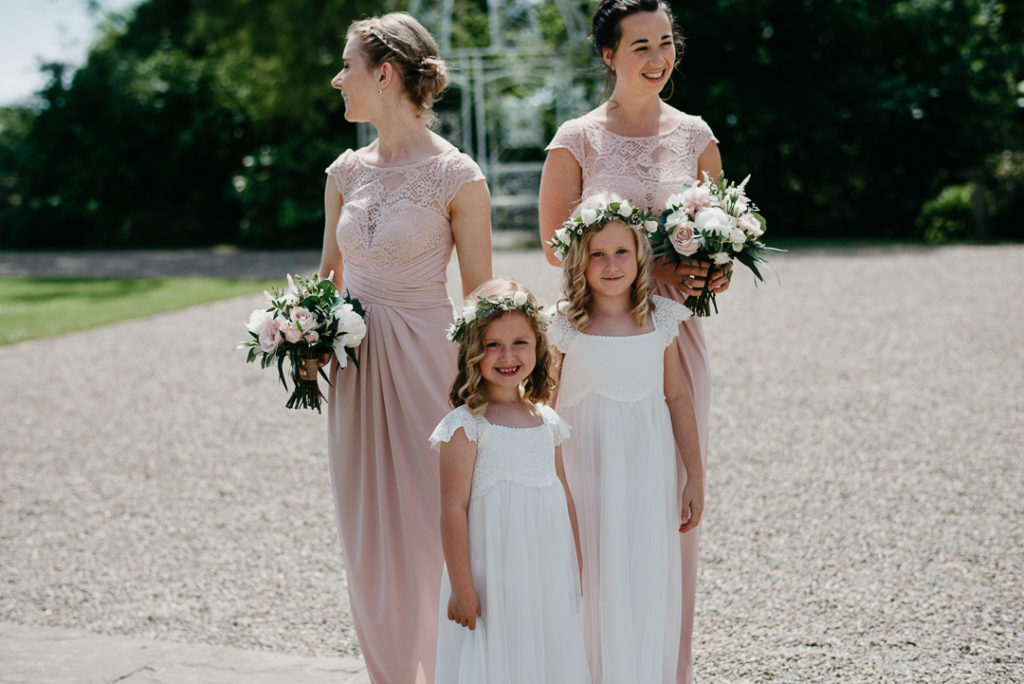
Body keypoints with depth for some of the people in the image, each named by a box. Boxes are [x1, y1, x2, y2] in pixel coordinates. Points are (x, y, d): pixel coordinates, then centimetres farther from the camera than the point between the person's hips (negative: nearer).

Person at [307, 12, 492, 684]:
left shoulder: (456, 176, -9)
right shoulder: (346, 171, 8)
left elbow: (481, 298, -6)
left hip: (427, 360, -6)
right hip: (355, 366, 6)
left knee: (430, 523, -2)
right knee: (369, 534, 10)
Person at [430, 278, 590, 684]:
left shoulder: (546, 421, 7)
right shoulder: (466, 425, -10)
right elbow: (454, 507, -11)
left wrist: (576, 569, 15)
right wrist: (461, 586, -13)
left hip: (549, 575, 5)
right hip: (493, 576, -5)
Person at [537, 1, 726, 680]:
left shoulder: (695, 135, 8)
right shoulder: (577, 140, -1)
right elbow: (556, 243, -3)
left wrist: (716, 268, -6)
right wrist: (645, 267, -14)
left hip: (676, 330, 3)